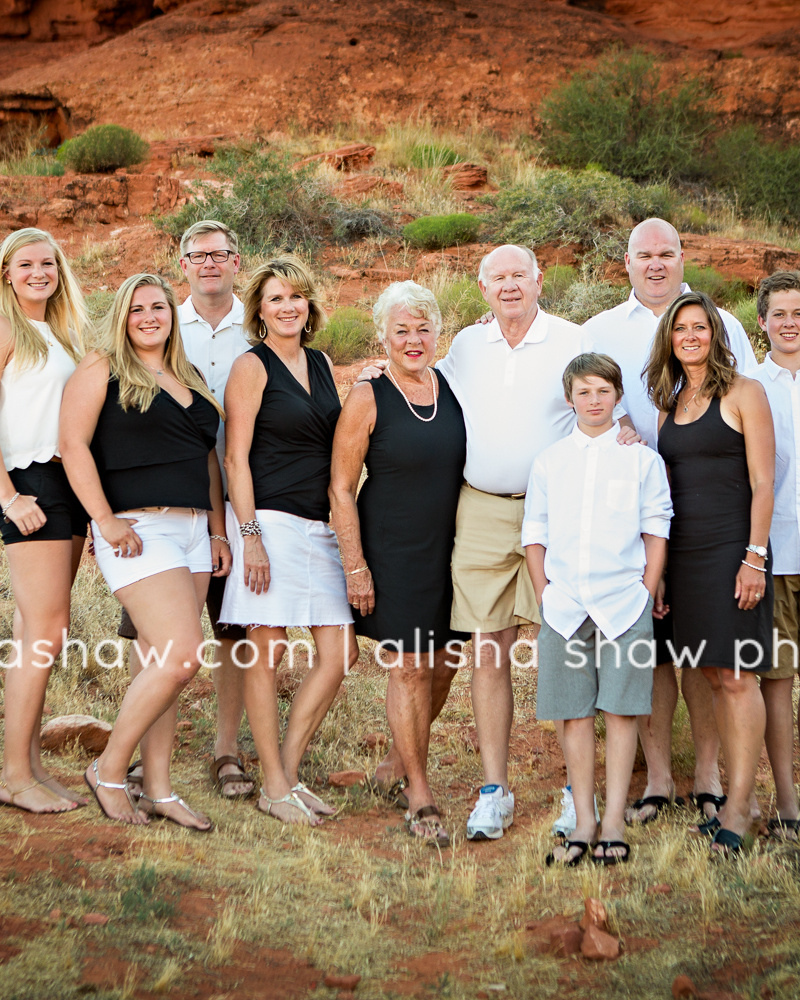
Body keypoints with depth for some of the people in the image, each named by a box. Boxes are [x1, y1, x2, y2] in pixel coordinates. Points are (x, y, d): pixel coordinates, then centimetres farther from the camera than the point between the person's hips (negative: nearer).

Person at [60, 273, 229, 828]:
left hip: (193, 531, 7)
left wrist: (218, 529, 16)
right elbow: (74, 443, -9)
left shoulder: (190, 378, 19)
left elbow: (209, 458, 23)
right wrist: (106, 520, -15)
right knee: (181, 657, -16)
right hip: (139, 532, -7)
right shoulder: (102, 370, -1)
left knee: (161, 664, 7)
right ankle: (109, 770, 0)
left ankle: (159, 791, 12)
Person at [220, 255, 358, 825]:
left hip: (320, 524, 7)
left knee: (340, 653, 1)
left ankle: (290, 772, 13)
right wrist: (249, 536, -15)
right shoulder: (253, 367, -3)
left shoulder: (323, 365, 16)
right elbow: (236, 457, -7)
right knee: (268, 651, -2)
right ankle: (275, 787, 7)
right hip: (270, 520, -7)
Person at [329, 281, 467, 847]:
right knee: (409, 667, -3)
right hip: (392, 549, -4)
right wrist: (355, 565, -10)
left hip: (449, 547, 4)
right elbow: (341, 488, -6)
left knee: (443, 666, 9)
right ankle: (421, 798, 8)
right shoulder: (368, 399, -7)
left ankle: (406, 759, 35)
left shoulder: (453, 389, 5)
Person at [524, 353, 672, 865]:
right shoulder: (549, 462, 10)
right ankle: (584, 822, 11)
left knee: (622, 710, -1)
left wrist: (646, 594, -2)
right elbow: (535, 533, 12)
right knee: (575, 713, 4)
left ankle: (615, 823, 5)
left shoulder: (642, 459, 5)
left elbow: (657, 531, 4)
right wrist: (545, 594, 4)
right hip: (565, 606, 2)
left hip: (624, 604, -2)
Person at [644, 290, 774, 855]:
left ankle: (739, 806, -3)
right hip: (685, 552, 6)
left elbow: (762, 483, -7)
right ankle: (738, 798, 13)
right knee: (715, 677, 7)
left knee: (737, 676, -6)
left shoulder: (743, 393, -2)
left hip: (731, 549, -6)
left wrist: (754, 557, -15)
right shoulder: (670, 405, 16)